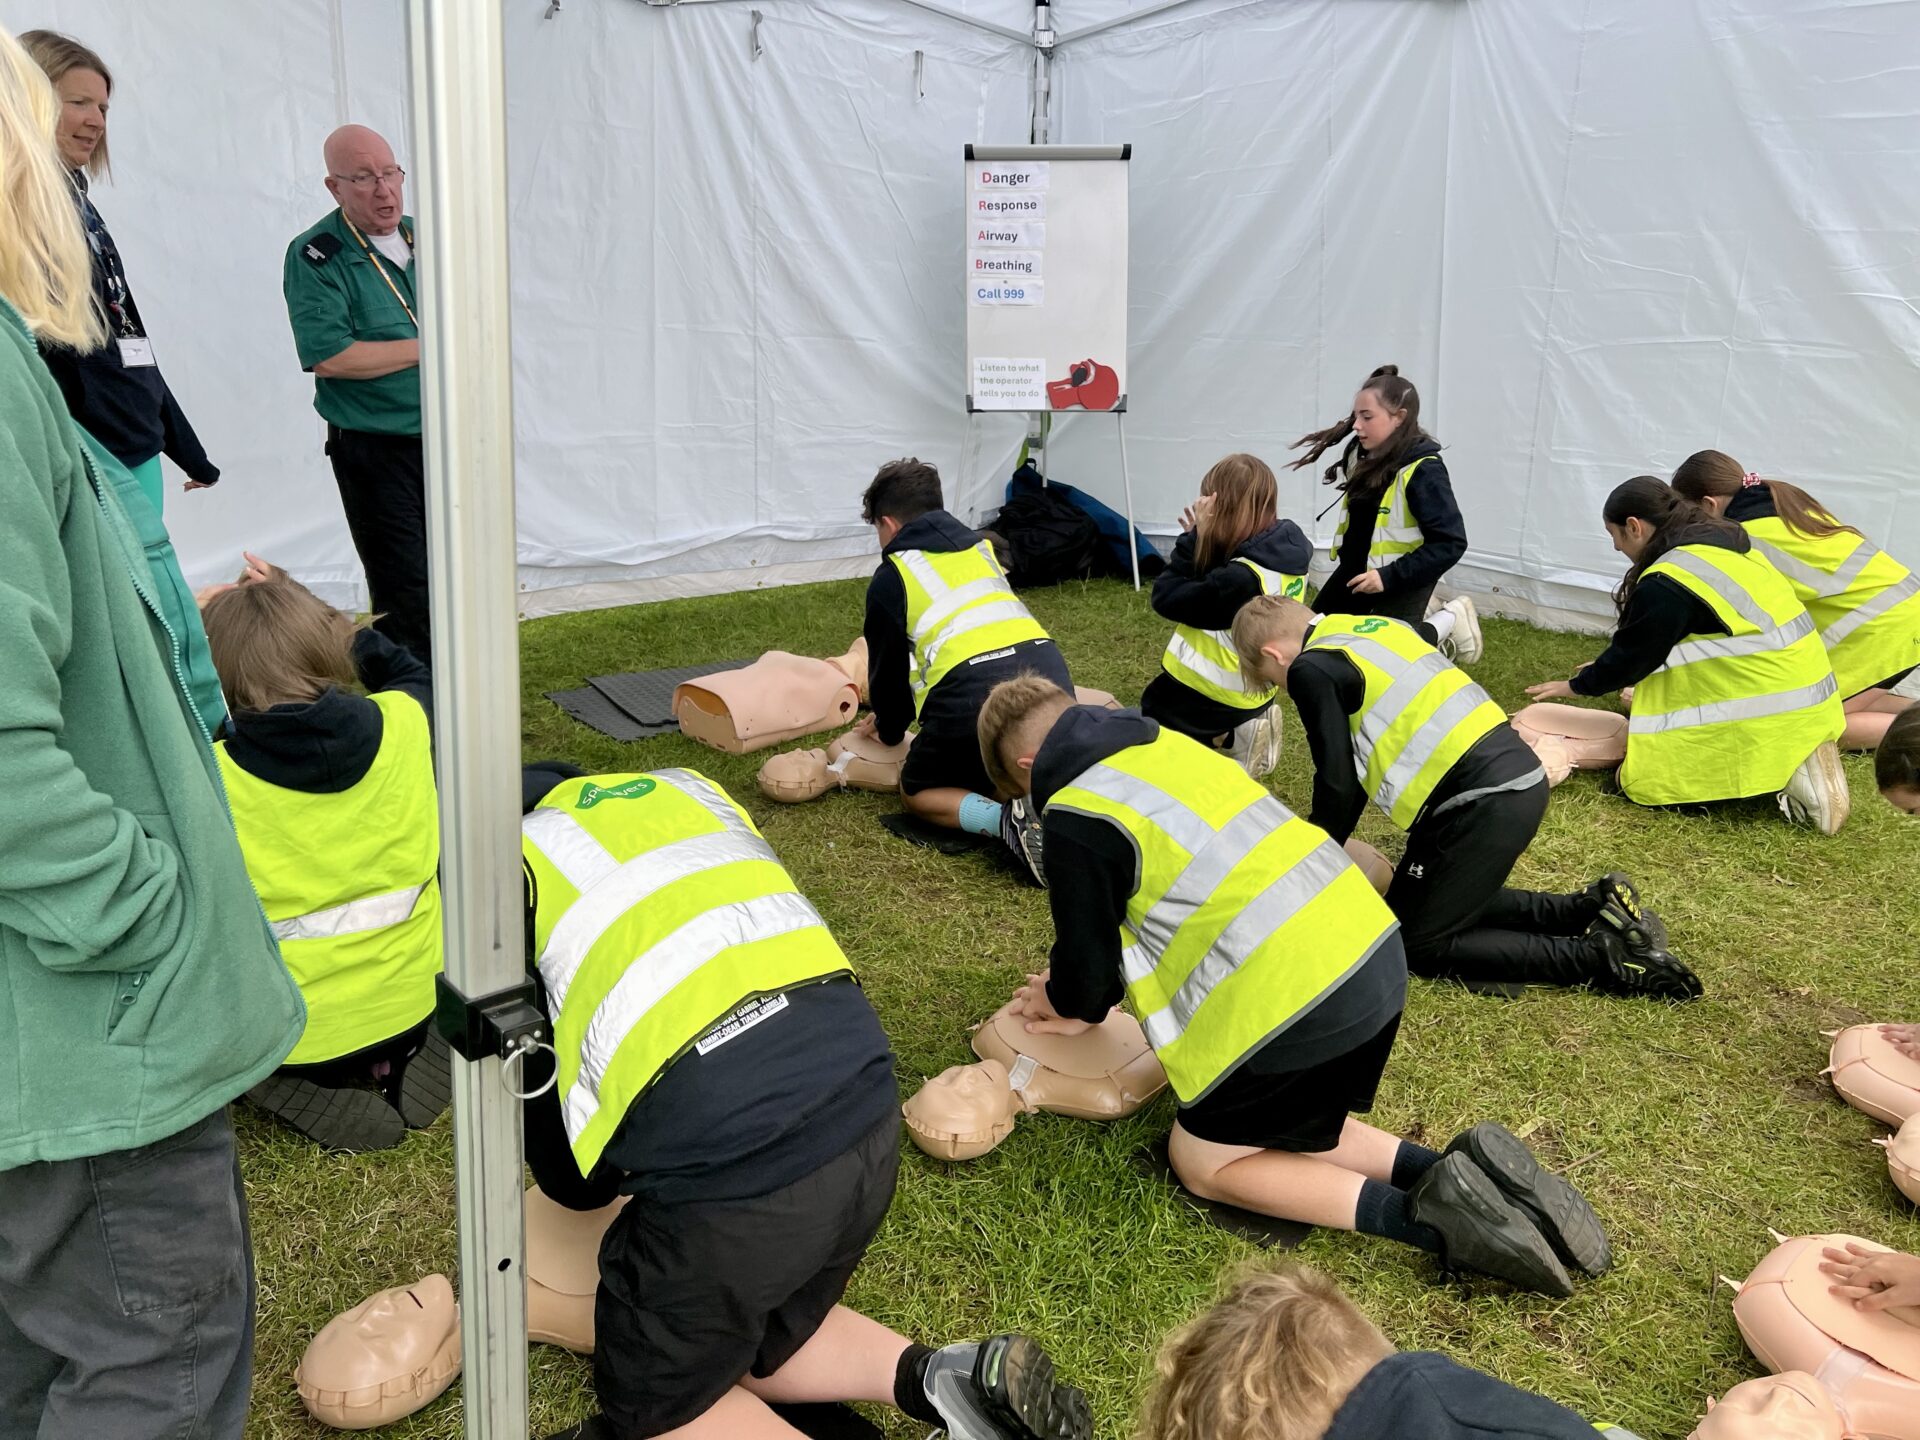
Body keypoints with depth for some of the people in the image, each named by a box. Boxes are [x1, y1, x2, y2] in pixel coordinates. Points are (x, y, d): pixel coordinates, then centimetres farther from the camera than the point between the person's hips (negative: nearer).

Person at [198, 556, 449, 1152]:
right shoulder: (402, 725, -11)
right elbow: (413, 676, 14)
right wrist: (303, 607, 12)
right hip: (408, 1010, 3)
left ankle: (310, 1097, 3)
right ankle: (410, 1061, 8)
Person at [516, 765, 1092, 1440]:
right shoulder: (685, 786, 26)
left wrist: (579, 1177, 36)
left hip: (725, 1158, -6)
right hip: (866, 1108, 6)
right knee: (758, 1344, 31)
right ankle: (956, 1380, 11)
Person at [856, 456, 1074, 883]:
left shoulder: (891, 575, 12)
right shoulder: (981, 546, 28)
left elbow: (887, 666, 20)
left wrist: (890, 730, 42)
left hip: (972, 695, -5)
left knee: (918, 791, 21)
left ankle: (1007, 819, -8)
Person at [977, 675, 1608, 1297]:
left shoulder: (1075, 820, -8)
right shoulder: (1167, 745, 17)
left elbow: (1088, 975, 0)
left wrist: (1065, 1003, 25)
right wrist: (1084, 1001, 28)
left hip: (1292, 1003, -9)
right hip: (1376, 952, 9)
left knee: (1204, 1162, 15)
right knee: (1282, 1129, 28)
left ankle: (1426, 1217, -1)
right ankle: (1441, 1172, 9)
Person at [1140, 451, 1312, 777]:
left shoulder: (1241, 578, -31)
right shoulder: (1288, 551, -5)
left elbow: (1165, 599, -22)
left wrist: (1194, 537, -19)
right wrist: (1203, 540, -8)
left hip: (1216, 694, -9)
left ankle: (1230, 738, 2)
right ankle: (1240, 729, 12)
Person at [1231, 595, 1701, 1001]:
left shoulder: (1310, 668, -6)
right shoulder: (1374, 627, 20)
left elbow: (1338, 785, -7)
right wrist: (1323, 835, 31)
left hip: (1484, 803, -9)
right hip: (1519, 777, 9)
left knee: (1416, 945, 2)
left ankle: (1602, 957, -5)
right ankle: (1594, 907, 14)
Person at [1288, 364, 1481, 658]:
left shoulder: (1423, 471, -26)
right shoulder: (1361, 454, -3)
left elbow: (1451, 543, -27)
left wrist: (1389, 577, -29)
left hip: (1401, 581, -8)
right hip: (1355, 569, 8)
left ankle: (1449, 620, 12)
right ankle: (1414, 616, 27)